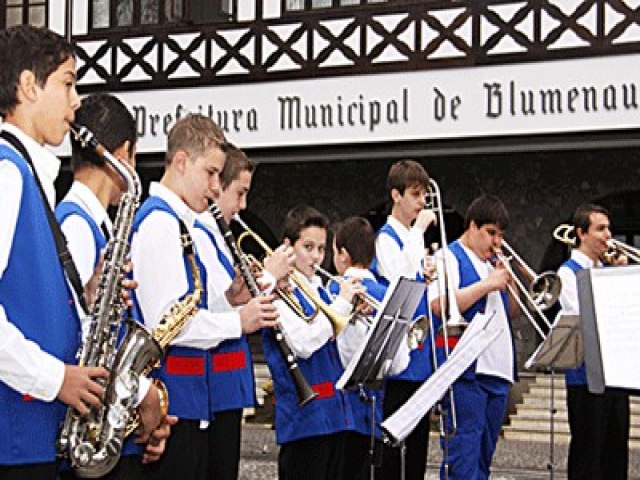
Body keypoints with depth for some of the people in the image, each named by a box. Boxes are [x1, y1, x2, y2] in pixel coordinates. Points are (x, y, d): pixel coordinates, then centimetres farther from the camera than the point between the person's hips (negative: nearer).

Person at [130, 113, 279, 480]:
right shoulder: (159, 221, -13)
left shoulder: (179, 223, 17)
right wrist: (239, 323, -13)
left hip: (192, 402, 10)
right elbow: (165, 320, -22)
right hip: (171, 403, -10)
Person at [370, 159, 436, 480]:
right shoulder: (386, 237, -8)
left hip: (421, 354, 8)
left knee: (419, 436, 12)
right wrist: (419, 229, -20)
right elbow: (400, 277, -27)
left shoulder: (415, 238, 15)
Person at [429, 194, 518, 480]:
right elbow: (439, 305, -18)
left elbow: (511, 313, 24)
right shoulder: (450, 257, -2)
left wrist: (508, 285, 4)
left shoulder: (493, 263, 21)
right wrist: (488, 285, -14)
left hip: (498, 370, 8)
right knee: (464, 449, -12)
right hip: (466, 370, -8)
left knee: (485, 451, 10)